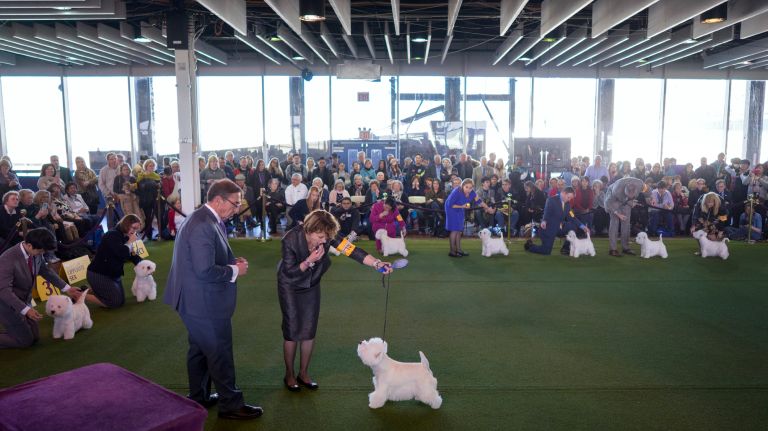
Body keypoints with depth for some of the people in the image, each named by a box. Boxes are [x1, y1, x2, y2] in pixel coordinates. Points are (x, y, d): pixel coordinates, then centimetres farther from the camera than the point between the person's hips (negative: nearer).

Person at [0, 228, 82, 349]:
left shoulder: (36, 253, -11)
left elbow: (45, 270, 8)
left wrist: (66, 288, 9)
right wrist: (26, 310, -35)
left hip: (24, 301, 7)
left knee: (34, 337, 13)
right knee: (26, 341, -2)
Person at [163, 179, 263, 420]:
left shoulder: (204, 219, 7)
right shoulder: (204, 226, -26)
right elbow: (205, 271, -30)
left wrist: (232, 261, 1)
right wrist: (235, 270, -16)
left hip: (198, 299, 11)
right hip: (204, 301, -11)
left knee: (200, 350, 22)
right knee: (220, 353, 4)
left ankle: (198, 398, 38)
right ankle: (231, 405, 19)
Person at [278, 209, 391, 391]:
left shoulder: (327, 236, -23)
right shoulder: (291, 240, -32)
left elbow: (351, 250, -31)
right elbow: (289, 273, -25)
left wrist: (377, 263, -41)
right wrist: (309, 261, -38)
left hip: (311, 286, 4)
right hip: (290, 287, -4)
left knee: (309, 330, 6)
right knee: (292, 330, -1)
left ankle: (303, 373, 23)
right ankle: (289, 375, 18)